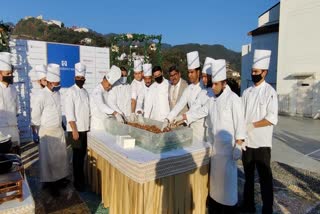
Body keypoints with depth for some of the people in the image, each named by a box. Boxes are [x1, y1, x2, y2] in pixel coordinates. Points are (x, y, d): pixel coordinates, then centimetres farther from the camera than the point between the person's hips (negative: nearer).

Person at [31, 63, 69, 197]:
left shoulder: (58, 93, 4)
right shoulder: (42, 96, -17)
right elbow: (35, 116, -14)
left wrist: (60, 123, 11)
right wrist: (44, 126, -3)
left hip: (59, 130, 6)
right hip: (48, 132, -6)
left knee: (60, 156, 15)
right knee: (49, 158, 4)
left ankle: (60, 179, 31)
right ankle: (50, 184, 18)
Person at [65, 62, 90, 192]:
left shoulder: (85, 91, 11)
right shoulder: (71, 91, -10)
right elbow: (69, 113, -15)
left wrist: (88, 127, 11)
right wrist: (74, 130, -18)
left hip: (85, 129, 6)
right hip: (76, 129, -6)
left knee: (82, 154, 14)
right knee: (77, 156, 1)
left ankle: (81, 178, 29)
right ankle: (78, 182, 14)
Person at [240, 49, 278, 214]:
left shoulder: (270, 92, -8)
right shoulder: (247, 92, 8)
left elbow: (272, 119, -15)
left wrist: (252, 125, -15)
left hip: (261, 142, -5)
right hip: (246, 140, 6)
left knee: (264, 177, 6)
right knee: (248, 175, 17)